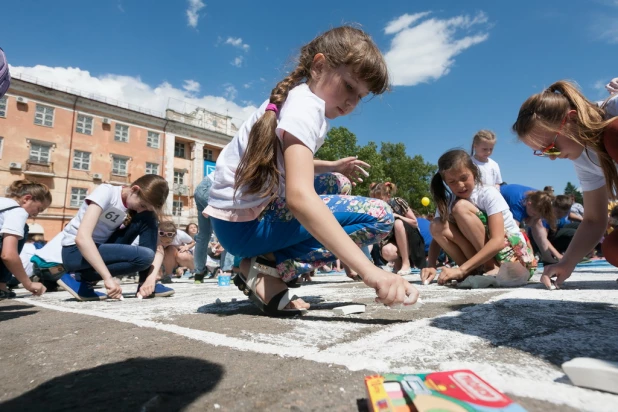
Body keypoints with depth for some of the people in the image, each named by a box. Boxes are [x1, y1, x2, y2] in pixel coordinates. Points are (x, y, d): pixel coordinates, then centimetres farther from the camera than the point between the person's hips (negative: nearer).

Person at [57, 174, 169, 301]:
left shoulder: (140, 208, -2)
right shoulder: (106, 192, -21)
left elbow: (157, 249, -6)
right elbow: (82, 238, -33)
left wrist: (151, 277, -24)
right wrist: (108, 278, -37)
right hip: (75, 250, -6)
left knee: (148, 218, -13)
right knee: (144, 256, -26)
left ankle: (147, 284, -8)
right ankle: (79, 279, -10)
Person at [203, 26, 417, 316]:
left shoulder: (300, 98, 12)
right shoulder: (305, 105, -17)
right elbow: (299, 197, -34)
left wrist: (331, 167, 13)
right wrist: (370, 271, -38)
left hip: (253, 210, 9)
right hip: (244, 221, -9)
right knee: (378, 216, -11)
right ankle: (266, 269, -10)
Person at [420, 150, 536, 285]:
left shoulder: (489, 194, -16)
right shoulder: (447, 202, -1)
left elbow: (498, 241, -27)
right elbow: (437, 234, -3)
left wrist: (461, 269, -35)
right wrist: (431, 266, -23)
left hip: (514, 253, -5)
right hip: (482, 254, 5)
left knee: (461, 207, -23)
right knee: (437, 226, -16)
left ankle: (492, 269, -18)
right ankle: (476, 271, -14)